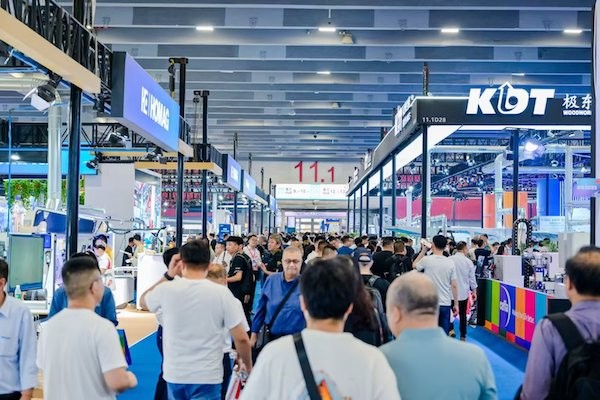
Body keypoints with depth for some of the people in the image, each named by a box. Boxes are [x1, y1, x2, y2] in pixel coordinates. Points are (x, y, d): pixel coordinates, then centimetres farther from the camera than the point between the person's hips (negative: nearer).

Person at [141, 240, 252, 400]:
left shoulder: (166, 289, -7)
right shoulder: (222, 293, -11)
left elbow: (143, 302, 17)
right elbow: (241, 338, -10)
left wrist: (168, 275, 12)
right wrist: (249, 367, 6)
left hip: (174, 375, 3)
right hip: (207, 376, -3)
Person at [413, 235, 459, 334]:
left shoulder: (426, 260, -9)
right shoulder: (450, 262, -1)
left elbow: (414, 265, 12)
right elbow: (454, 285, 1)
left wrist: (423, 250, 16)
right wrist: (456, 304, 9)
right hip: (446, 304, 3)